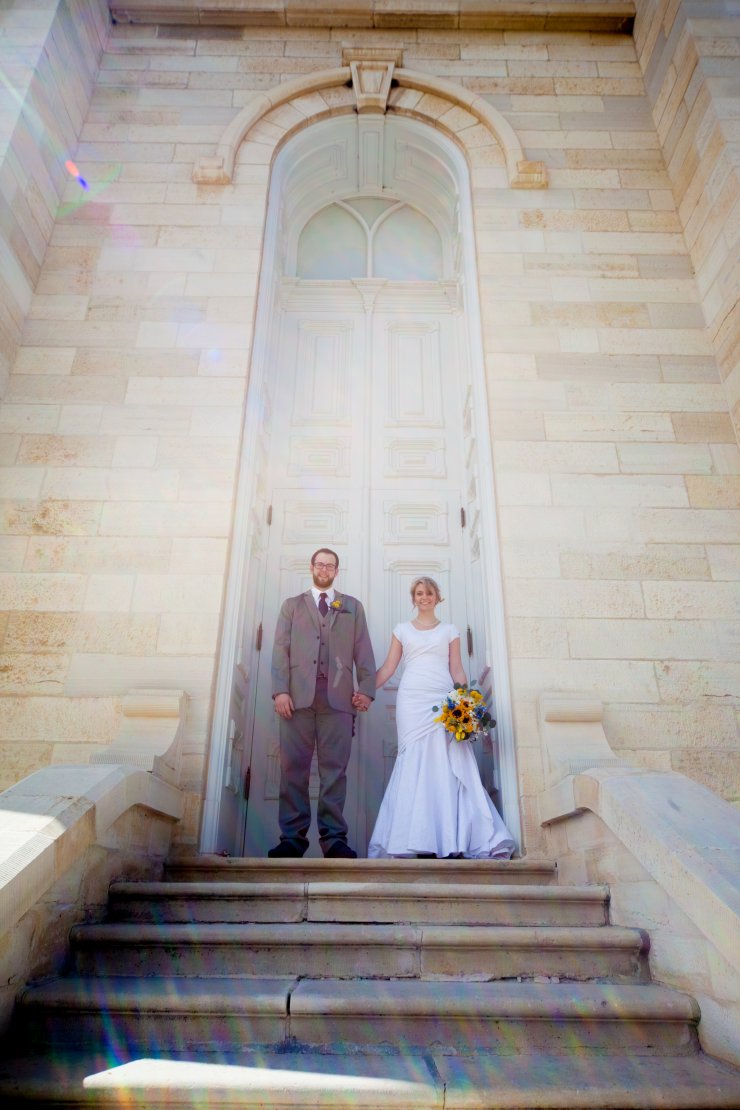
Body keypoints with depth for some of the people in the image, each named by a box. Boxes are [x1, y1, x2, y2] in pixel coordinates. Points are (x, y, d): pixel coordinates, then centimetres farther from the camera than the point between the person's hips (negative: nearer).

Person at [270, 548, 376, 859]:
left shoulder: (353, 606, 19)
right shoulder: (292, 605, 19)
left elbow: (363, 652, 10)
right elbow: (281, 650, 8)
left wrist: (366, 689, -3)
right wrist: (280, 690, -5)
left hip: (338, 696, 0)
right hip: (298, 694, 0)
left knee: (334, 769, -1)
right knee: (294, 767, -1)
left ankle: (334, 837, 4)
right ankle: (293, 837, 6)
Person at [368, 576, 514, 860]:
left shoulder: (449, 631, 15)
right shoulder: (402, 630, 16)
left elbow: (457, 670, 9)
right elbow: (388, 668, 11)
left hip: (443, 700, 0)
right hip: (412, 700, 0)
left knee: (446, 766, -8)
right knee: (415, 766, -7)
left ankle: (451, 839, -5)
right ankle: (417, 839, -4)